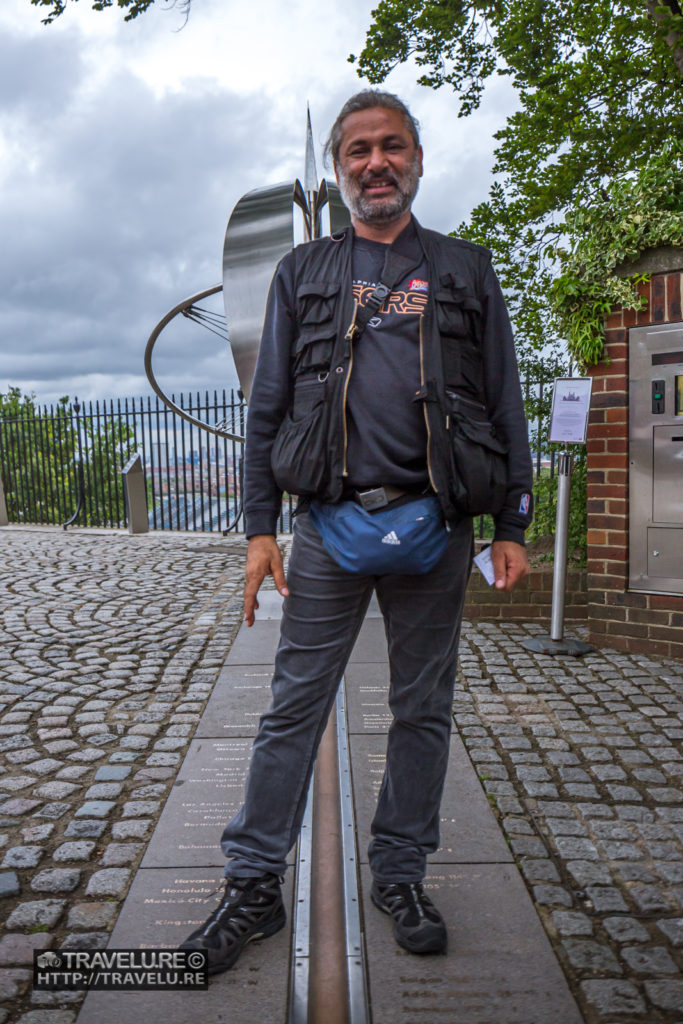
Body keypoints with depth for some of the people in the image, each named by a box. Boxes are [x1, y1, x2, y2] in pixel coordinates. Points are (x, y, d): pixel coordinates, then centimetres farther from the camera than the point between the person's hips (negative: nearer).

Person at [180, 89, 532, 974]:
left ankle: (400, 876, 26)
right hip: (328, 524, 0)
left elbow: (506, 405, 10)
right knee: (294, 707, 2)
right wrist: (259, 526, 0)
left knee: (422, 710, 9)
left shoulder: (466, 271, 13)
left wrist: (512, 526, 2)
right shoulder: (302, 272, 13)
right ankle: (253, 885, 17)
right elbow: (266, 408, 9)